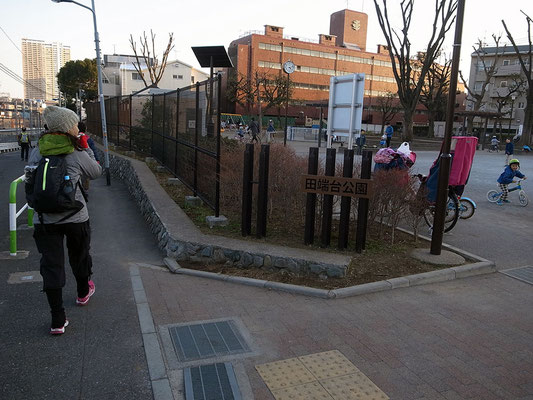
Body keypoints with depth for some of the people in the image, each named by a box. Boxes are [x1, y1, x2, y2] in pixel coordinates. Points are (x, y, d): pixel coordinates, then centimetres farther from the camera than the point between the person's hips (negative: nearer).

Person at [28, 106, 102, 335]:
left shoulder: (36, 153, 1)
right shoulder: (77, 154, -10)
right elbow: (96, 172, 5)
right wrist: (86, 148, 11)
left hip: (44, 219, 2)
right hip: (75, 217, -2)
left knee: (51, 266, 5)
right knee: (79, 257, 22)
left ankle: (58, 320, 7)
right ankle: (83, 293, 47)